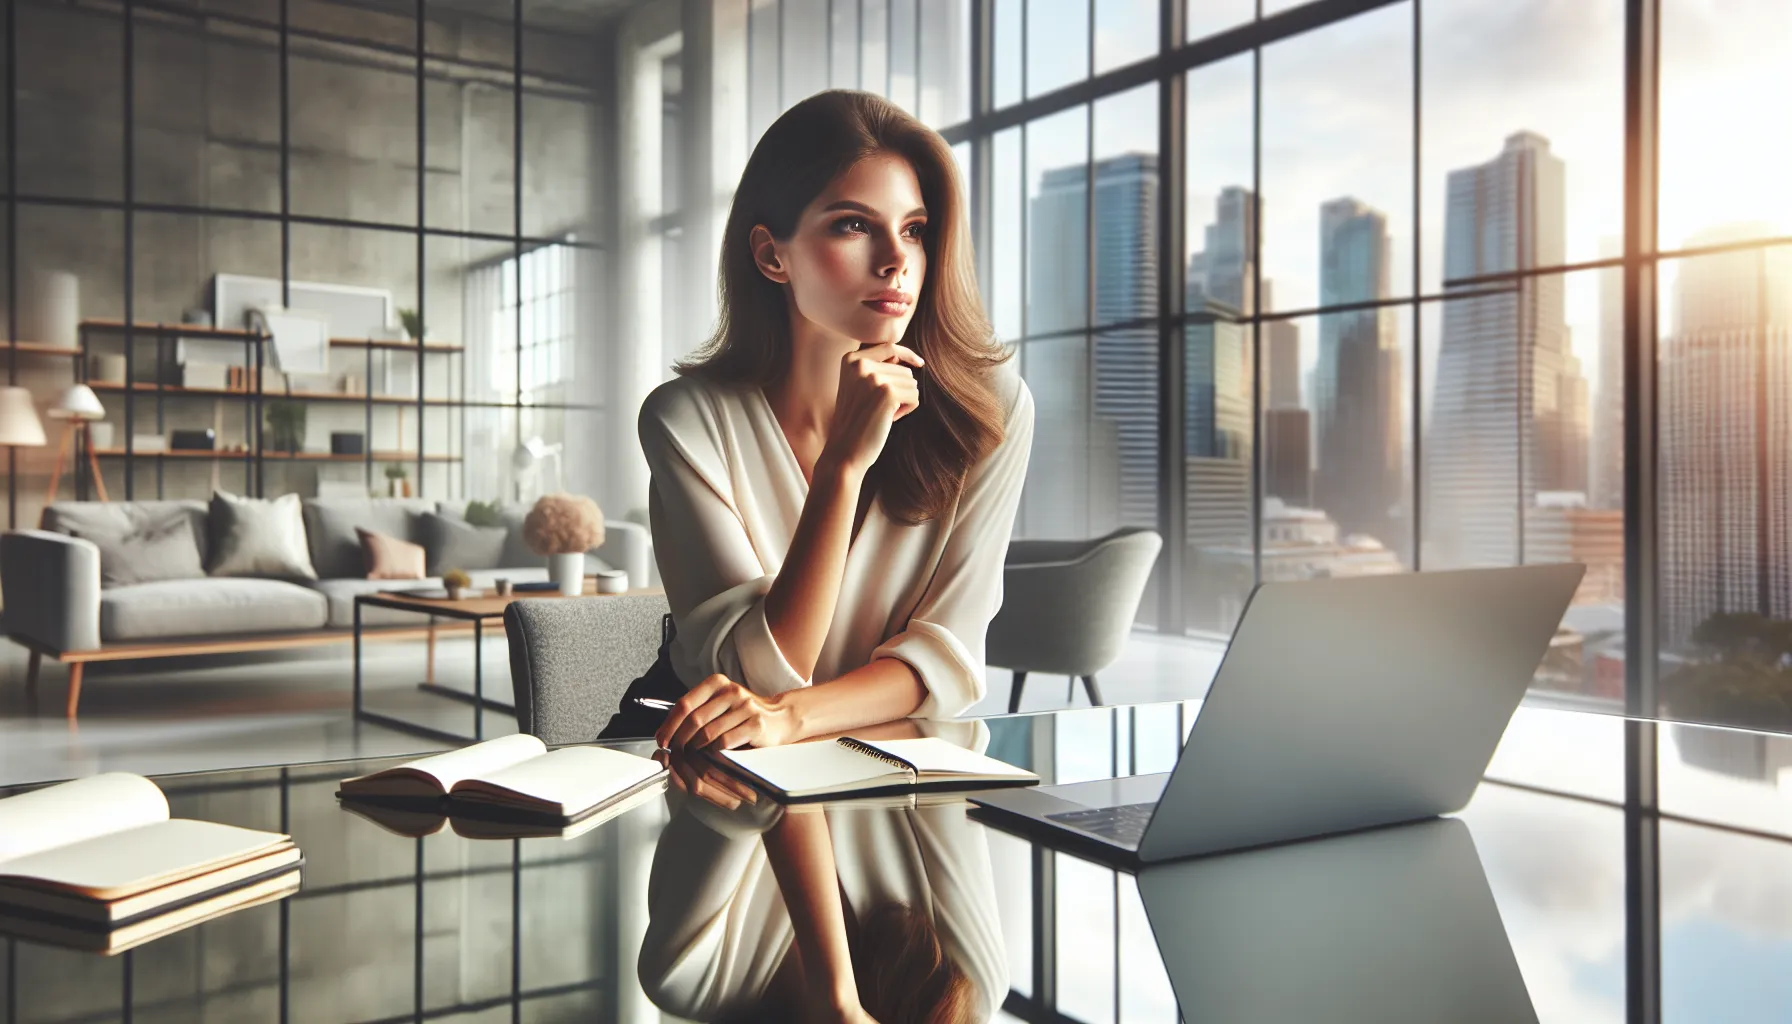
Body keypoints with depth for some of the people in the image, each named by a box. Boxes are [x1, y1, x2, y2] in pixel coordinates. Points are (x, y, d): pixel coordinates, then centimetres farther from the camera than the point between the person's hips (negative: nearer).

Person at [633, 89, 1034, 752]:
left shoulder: (990, 405, -9)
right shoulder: (688, 418, -12)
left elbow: (948, 654, -11)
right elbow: (762, 673, -18)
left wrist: (790, 716, -29)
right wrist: (844, 462, -28)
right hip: (713, 769, 0)